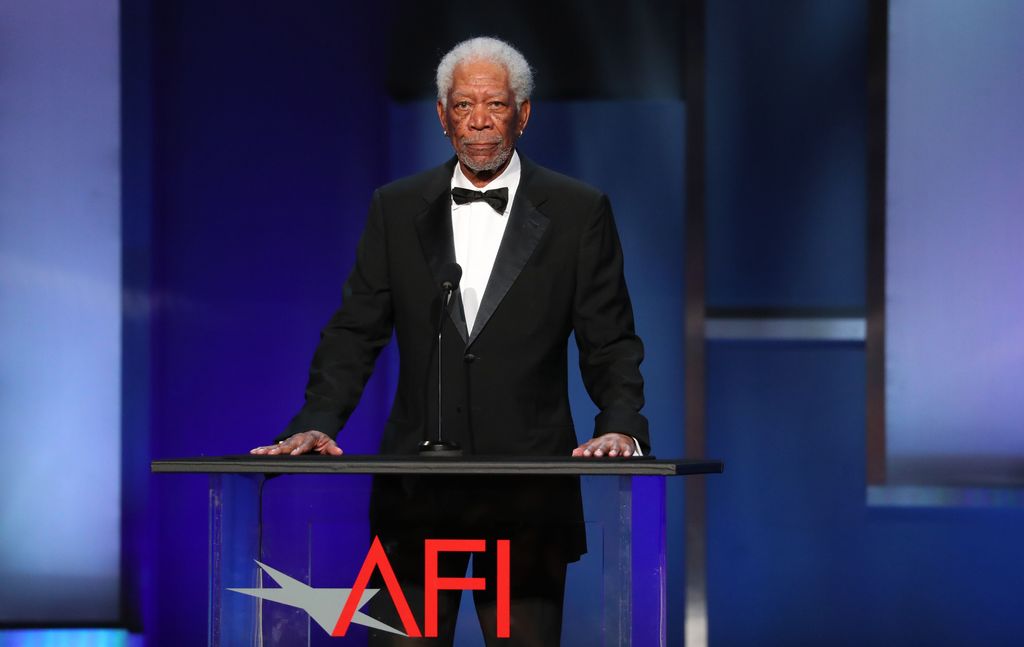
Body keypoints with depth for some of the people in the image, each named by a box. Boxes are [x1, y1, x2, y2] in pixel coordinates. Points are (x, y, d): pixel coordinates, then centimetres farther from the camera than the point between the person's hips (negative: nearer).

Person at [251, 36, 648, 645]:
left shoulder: (578, 212, 4)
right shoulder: (397, 209, 9)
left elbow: (611, 343, 3)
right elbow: (355, 332, 9)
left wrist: (620, 426, -14)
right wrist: (317, 424, -6)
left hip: (529, 494, -1)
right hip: (416, 491, 2)